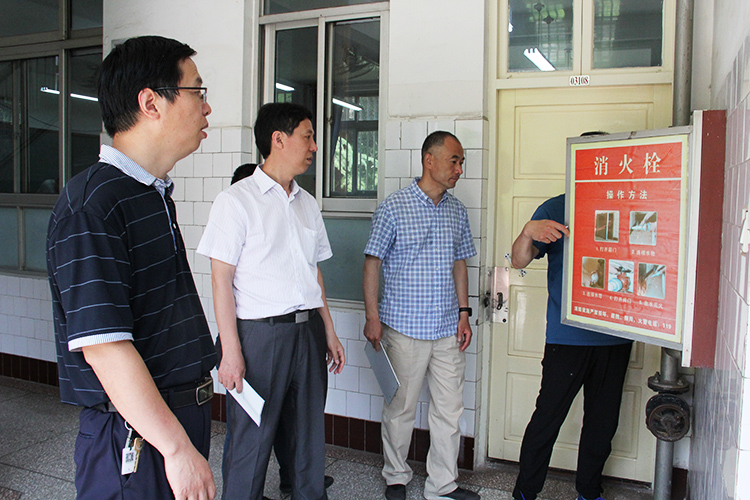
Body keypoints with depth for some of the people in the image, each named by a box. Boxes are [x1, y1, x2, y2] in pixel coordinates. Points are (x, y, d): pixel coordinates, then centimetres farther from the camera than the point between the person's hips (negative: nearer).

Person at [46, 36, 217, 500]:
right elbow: (103, 347, -26)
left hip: (185, 414, 9)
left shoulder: (158, 195, 11)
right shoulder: (91, 204, -21)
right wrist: (177, 447, -25)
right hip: (137, 439, -9)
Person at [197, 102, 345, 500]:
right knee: (251, 441, 4)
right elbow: (221, 279, -9)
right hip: (259, 334, -6)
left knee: (310, 437, 14)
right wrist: (231, 350, -14)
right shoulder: (237, 200, -6)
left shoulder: (307, 204, 13)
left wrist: (329, 332, 16)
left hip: (308, 332, 6)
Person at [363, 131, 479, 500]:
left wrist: (463, 312, 10)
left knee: (450, 409, 10)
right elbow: (373, 262, -5)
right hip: (405, 328, -5)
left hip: (447, 329, 5)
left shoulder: (457, 210, 10)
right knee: (400, 408, 8)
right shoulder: (394, 207, -6)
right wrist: (372, 317, -9)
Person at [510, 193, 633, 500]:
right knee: (548, 417, -1)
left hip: (615, 336, 4)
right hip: (567, 334, -3)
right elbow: (519, 261, -7)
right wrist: (528, 232, -29)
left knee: (604, 420, 13)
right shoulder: (554, 210, 0)